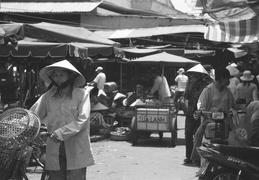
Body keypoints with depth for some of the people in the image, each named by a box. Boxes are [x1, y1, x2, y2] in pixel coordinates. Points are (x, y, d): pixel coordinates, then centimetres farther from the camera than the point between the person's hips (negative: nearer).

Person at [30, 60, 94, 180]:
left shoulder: (82, 94, -2)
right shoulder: (48, 96, 8)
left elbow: (83, 120, -10)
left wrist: (60, 133, -17)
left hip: (76, 152, -3)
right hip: (54, 151, 3)